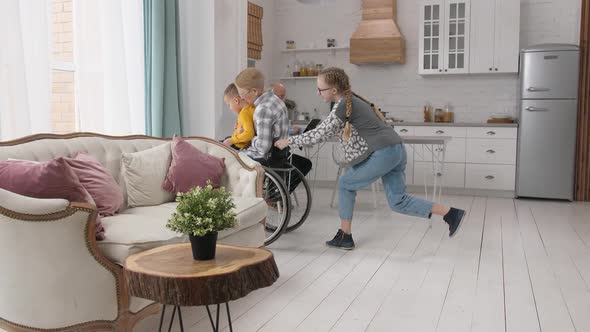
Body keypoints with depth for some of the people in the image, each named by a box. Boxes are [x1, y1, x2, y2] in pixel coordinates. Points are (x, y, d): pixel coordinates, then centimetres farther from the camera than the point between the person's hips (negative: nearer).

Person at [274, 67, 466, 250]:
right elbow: (327, 131, 29)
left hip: (382, 154, -9)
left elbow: (320, 135, -7)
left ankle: (345, 236, 14)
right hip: (396, 150, 9)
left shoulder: (343, 106, -9)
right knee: (398, 202, 12)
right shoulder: (353, 100, 20)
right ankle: (451, 214, 8)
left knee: (346, 184, 8)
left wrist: (288, 141, 3)